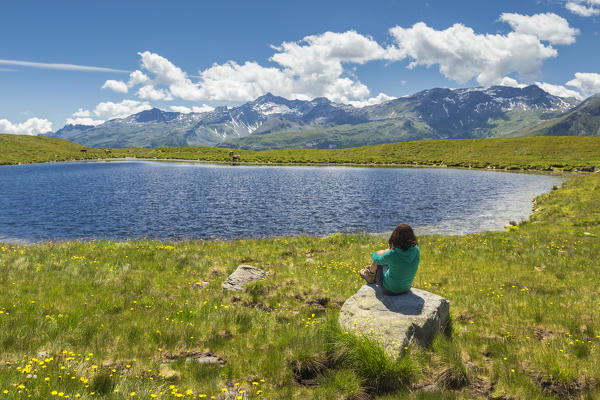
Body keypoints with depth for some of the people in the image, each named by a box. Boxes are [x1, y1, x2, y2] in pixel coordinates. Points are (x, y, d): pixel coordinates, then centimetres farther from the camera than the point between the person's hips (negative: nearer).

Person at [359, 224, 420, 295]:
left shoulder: (392, 254, -31)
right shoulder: (416, 250, -19)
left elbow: (378, 260, -9)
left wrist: (374, 254, 14)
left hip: (390, 290, -5)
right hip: (406, 288, 5)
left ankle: (371, 274, 47)